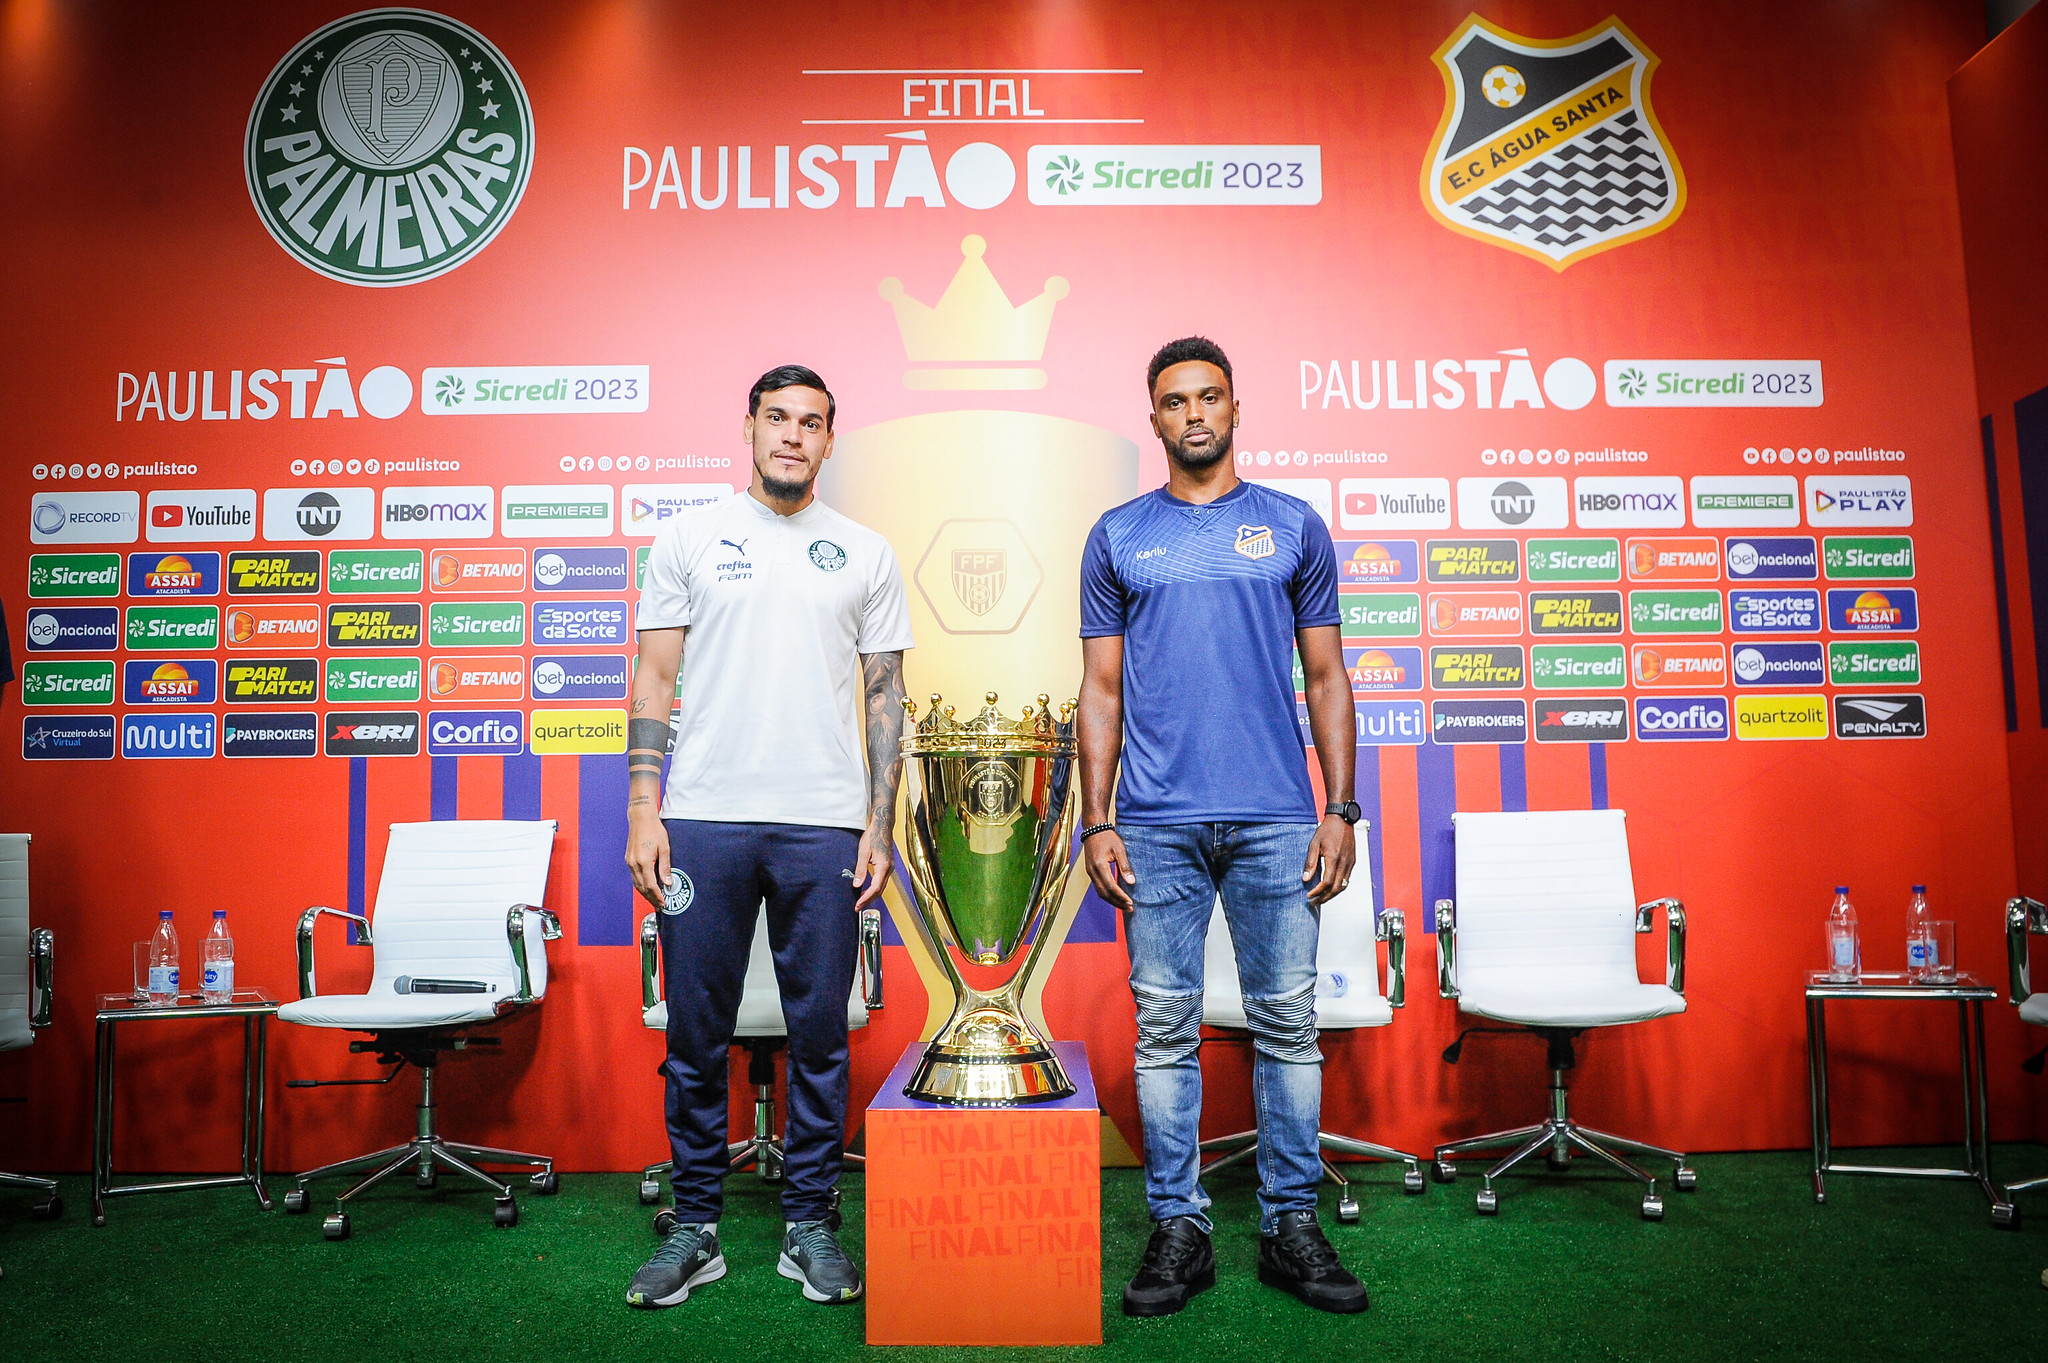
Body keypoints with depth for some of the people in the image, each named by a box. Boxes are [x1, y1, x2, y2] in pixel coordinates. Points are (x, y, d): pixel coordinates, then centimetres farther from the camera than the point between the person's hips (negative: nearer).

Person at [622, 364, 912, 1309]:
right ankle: (695, 1229, 21)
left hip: (824, 827, 1)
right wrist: (642, 811, -3)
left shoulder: (865, 555, 9)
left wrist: (879, 827, 0)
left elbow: (885, 698, 8)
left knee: (820, 1035, 7)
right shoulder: (690, 538, 7)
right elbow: (656, 679, 5)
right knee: (695, 1035, 7)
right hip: (704, 820, 0)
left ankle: (809, 1225, 21)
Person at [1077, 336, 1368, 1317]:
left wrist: (1341, 810, 1)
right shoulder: (1117, 537, 10)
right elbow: (1102, 690, 9)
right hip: (1157, 823, 0)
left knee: (1288, 1023, 5)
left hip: (1276, 818, 0)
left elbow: (1325, 678, 10)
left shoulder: (1294, 528, 10)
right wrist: (1095, 822, 1)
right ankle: (1178, 1231, 17)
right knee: (1165, 1028, 5)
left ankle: (1292, 1227, 19)